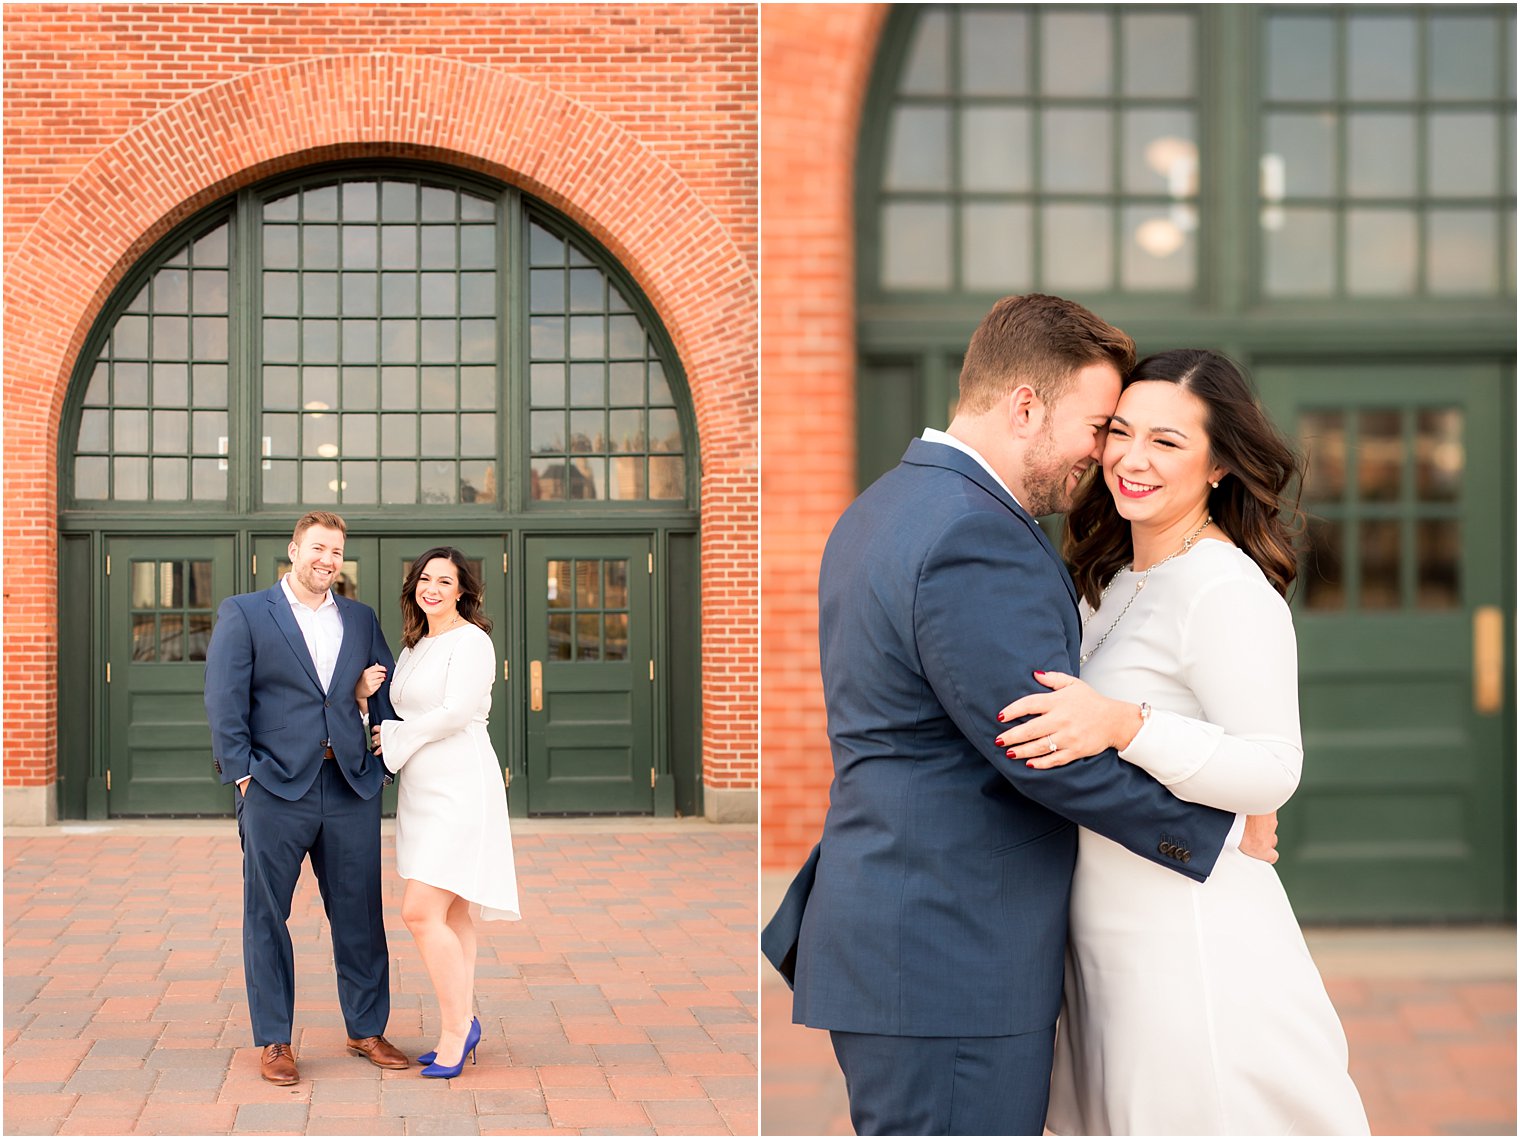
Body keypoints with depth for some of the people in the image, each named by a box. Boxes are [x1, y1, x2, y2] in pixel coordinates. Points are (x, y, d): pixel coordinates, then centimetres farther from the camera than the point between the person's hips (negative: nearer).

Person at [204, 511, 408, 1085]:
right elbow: (224, 700, -4)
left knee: (361, 914, 7)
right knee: (267, 915, 4)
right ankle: (273, 1041, 15)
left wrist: (386, 765, 4)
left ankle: (367, 1029, 21)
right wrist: (241, 773, -10)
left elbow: (386, 694, 15)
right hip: (275, 789, -3)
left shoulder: (361, 619, 14)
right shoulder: (243, 614, 2)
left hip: (351, 788, 3)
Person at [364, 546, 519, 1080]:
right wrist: (368, 694, 0)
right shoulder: (414, 646, 19)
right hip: (421, 791, 8)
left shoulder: (471, 641, -7)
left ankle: (456, 1026, -3)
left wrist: (395, 738, -5)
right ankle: (462, 1025, 15)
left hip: (460, 789, -8)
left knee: (422, 912, -13)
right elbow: (397, 715, 21)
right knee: (451, 915, 10)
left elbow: (456, 712, -17)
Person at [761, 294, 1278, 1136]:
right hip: (951, 970, -10)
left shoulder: (882, 508, 13)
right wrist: (1220, 833, -8)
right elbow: (1055, 757, -20)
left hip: (889, 937, 10)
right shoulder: (975, 540, -20)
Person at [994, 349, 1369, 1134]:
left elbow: (1274, 770, -23)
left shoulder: (1229, 590, -16)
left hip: (1193, 944, -9)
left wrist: (1122, 725, -33)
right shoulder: (1116, 582, 12)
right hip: (1106, 943, 9)